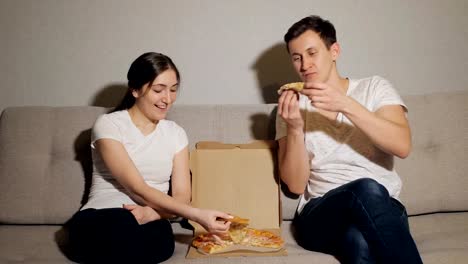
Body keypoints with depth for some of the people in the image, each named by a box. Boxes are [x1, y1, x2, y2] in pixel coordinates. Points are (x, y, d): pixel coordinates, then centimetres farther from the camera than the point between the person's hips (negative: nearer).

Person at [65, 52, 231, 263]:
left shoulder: (176, 133, 10)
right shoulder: (109, 125, -4)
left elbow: (181, 196, 4)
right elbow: (138, 189, -14)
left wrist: (150, 214, -18)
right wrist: (196, 214, -23)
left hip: (150, 222, 2)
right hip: (99, 221, -2)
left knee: (161, 238, -35)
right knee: (123, 225, -38)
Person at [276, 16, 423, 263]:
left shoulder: (374, 88, 8)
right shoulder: (292, 106, 9)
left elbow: (402, 146, -12)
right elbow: (296, 185, -1)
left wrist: (346, 105, -22)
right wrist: (294, 128, -16)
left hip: (383, 209, 0)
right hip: (320, 214, 1)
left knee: (360, 241, -37)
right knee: (366, 190, -33)